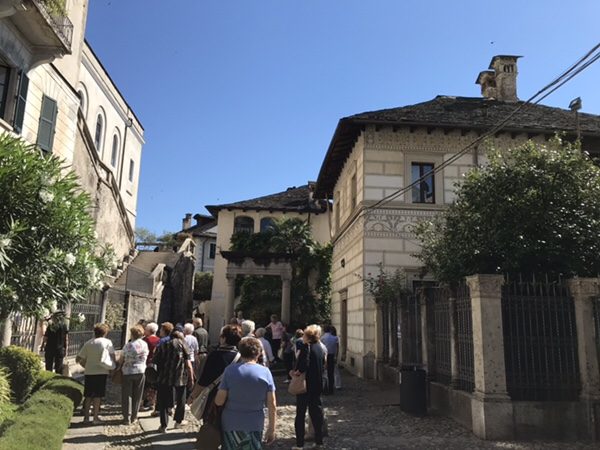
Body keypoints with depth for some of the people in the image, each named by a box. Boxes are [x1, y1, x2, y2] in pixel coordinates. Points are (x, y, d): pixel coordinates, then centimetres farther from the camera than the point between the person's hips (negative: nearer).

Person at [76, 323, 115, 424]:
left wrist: (85, 366, 18)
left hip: (89, 372, 3)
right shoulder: (107, 342, -3)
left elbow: (78, 359, 6)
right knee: (97, 396, 4)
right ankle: (95, 417, 6)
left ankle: (86, 417, 19)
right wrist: (112, 367, 13)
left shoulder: (88, 343, 6)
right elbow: (112, 356, 0)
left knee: (88, 396, 13)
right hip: (101, 371, -3)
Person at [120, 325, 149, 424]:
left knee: (126, 395, 8)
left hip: (128, 372, -2)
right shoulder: (144, 344, -2)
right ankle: (134, 417, 19)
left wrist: (119, 367, 13)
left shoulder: (128, 345, -11)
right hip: (140, 371, 2)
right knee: (137, 396, 12)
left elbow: (122, 358, -4)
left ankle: (126, 418, 9)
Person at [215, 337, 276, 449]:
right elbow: (272, 405, -6)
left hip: (231, 424, 0)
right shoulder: (265, 372, -7)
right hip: (255, 425, 0)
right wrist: (272, 429, 4)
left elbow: (219, 401, -8)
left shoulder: (230, 370, -9)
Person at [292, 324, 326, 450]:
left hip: (305, 385, -7)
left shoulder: (306, 347, -17)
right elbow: (322, 365, 11)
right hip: (317, 385, 7)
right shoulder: (320, 348, 6)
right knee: (317, 413, 14)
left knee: (300, 414, 4)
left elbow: (304, 364, -28)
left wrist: (297, 372, -12)